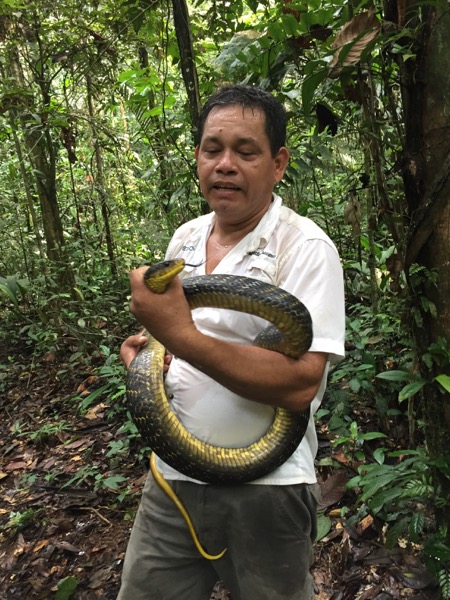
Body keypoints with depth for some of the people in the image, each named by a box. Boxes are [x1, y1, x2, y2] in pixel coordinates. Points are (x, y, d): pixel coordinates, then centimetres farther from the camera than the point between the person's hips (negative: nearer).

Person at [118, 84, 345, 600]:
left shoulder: (305, 248, -16)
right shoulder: (184, 238, 5)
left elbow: (300, 385, -24)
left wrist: (182, 336, -31)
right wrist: (147, 348, -3)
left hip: (264, 489, -5)